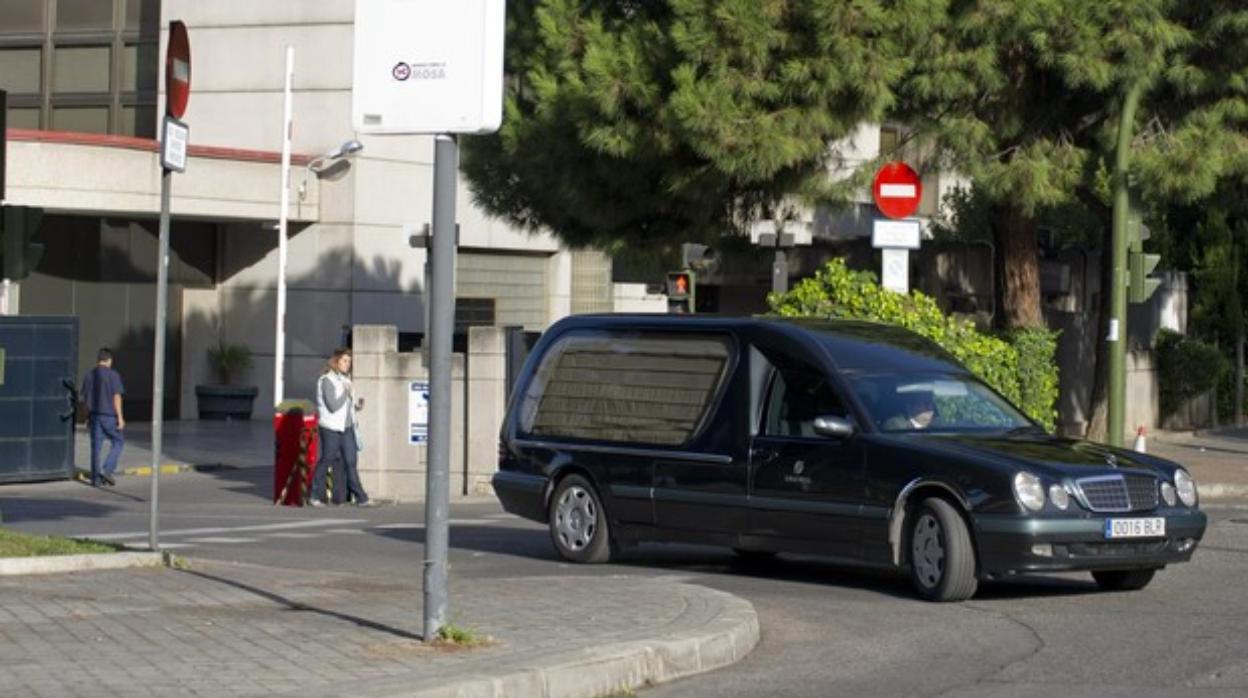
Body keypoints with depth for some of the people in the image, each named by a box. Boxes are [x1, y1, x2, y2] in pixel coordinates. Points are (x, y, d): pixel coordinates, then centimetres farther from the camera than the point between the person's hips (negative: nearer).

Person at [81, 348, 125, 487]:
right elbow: (116, 397, -12)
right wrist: (120, 418, -10)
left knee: (96, 446, 7)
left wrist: (88, 417, 19)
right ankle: (107, 470, -2)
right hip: (109, 415, -5)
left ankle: (95, 478, 7)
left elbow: (85, 397, 11)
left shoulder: (89, 375, 7)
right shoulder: (113, 375, -8)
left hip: (94, 415, 5)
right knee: (118, 441, 12)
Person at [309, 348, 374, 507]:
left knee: (350, 461, 1)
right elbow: (333, 406, -19)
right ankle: (315, 496, 11)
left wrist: (357, 406, 3)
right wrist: (346, 393, -12)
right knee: (326, 460, 0)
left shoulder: (345, 379, 15)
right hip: (331, 428, -7)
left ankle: (360, 498, -3)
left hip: (347, 427, 7)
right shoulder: (327, 380, -11)